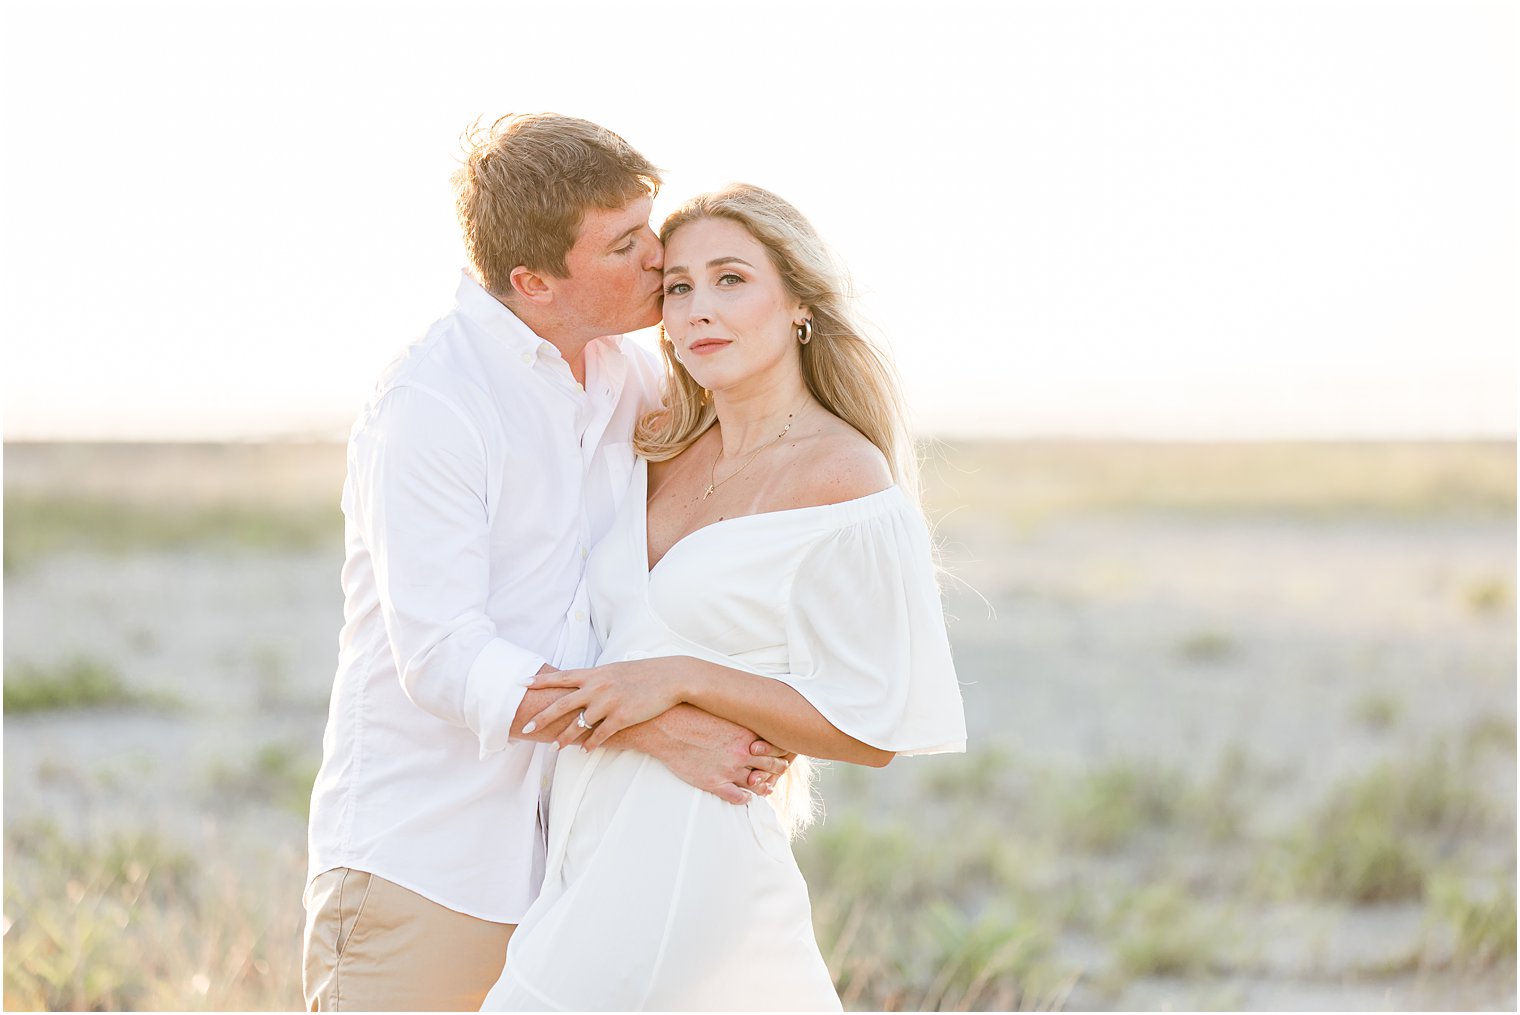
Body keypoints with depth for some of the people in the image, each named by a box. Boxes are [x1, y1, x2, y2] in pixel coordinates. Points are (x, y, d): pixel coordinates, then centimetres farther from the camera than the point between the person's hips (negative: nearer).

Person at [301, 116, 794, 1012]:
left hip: (566, 861, 6)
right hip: (419, 862, -6)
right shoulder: (430, 401, -15)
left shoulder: (633, 381, 7)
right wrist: (660, 730, -25)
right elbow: (443, 656, -21)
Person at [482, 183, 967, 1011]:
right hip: (591, 841, 7)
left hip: (688, 860, -7)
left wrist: (682, 680, -19)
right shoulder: (665, 451, 9)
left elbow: (871, 732, -12)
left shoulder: (850, 484, -12)